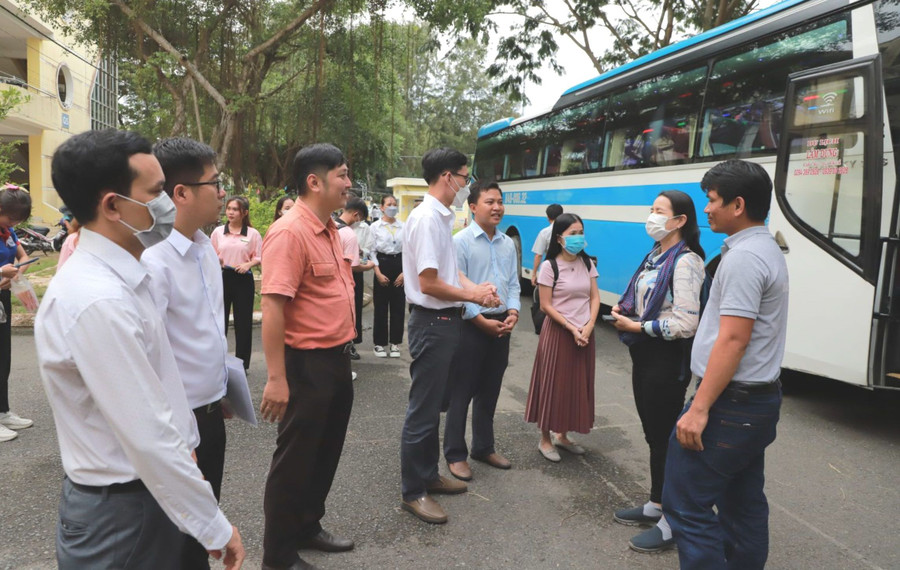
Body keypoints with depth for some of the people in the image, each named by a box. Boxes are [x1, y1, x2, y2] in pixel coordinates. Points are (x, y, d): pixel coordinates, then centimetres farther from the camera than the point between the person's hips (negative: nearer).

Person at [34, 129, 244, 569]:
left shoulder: (117, 279, 4)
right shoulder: (98, 302, -27)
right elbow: (147, 437, -27)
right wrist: (216, 527, -20)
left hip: (147, 492, 9)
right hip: (119, 512, -9)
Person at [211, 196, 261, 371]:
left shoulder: (253, 233, 1)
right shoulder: (218, 232, 7)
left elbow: (259, 257, 1)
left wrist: (249, 264, -17)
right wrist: (215, 260, -10)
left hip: (243, 279, -2)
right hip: (222, 277, 2)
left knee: (243, 321, 4)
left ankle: (242, 362, 15)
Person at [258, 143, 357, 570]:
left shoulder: (330, 229, 9)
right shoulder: (289, 232, -20)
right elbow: (272, 306, -25)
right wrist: (277, 379, -26)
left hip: (337, 359, 9)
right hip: (307, 363, -9)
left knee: (326, 452, 21)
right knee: (295, 459, 6)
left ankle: (307, 527, 41)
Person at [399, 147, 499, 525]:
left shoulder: (442, 218, 11)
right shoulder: (427, 219, -19)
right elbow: (429, 283, -22)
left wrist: (475, 288, -2)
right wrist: (473, 296, -11)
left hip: (444, 321, 10)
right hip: (432, 321, -10)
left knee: (433, 405, 19)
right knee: (423, 409, 1)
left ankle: (428, 475, 34)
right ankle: (412, 492, 15)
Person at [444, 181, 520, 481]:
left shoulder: (508, 243, 10)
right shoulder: (461, 241, -9)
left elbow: (513, 283, 12)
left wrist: (512, 312, -6)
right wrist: (482, 321, -15)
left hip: (501, 326, 6)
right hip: (471, 325, -6)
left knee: (489, 391, 16)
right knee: (461, 392, 3)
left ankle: (484, 447, 31)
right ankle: (455, 454, 15)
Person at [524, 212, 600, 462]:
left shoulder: (587, 263, 5)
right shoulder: (549, 266, -10)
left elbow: (595, 298, 5)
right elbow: (546, 306, -11)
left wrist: (588, 326, -9)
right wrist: (571, 328, -14)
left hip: (585, 332, 5)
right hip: (558, 332, -5)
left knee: (577, 384, 10)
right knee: (553, 385, 0)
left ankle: (562, 435, 26)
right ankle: (545, 439, 14)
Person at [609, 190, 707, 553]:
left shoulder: (685, 262, -18)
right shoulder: (654, 255, 11)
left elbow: (685, 324, -24)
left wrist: (636, 326, -16)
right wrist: (625, 312, 4)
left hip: (666, 360, -9)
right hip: (644, 355, 9)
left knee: (666, 437, 0)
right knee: (652, 434, 18)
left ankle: (673, 522, 14)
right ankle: (656, 505, 33)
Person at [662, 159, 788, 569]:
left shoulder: (743, 257, -18)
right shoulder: (768, 250, 14)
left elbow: (733, 340, -24)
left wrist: (699, 409, -23)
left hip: (730, 404, -10)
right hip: (759, 400, 10)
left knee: (686, 505, -5)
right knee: (744, 504, 17)